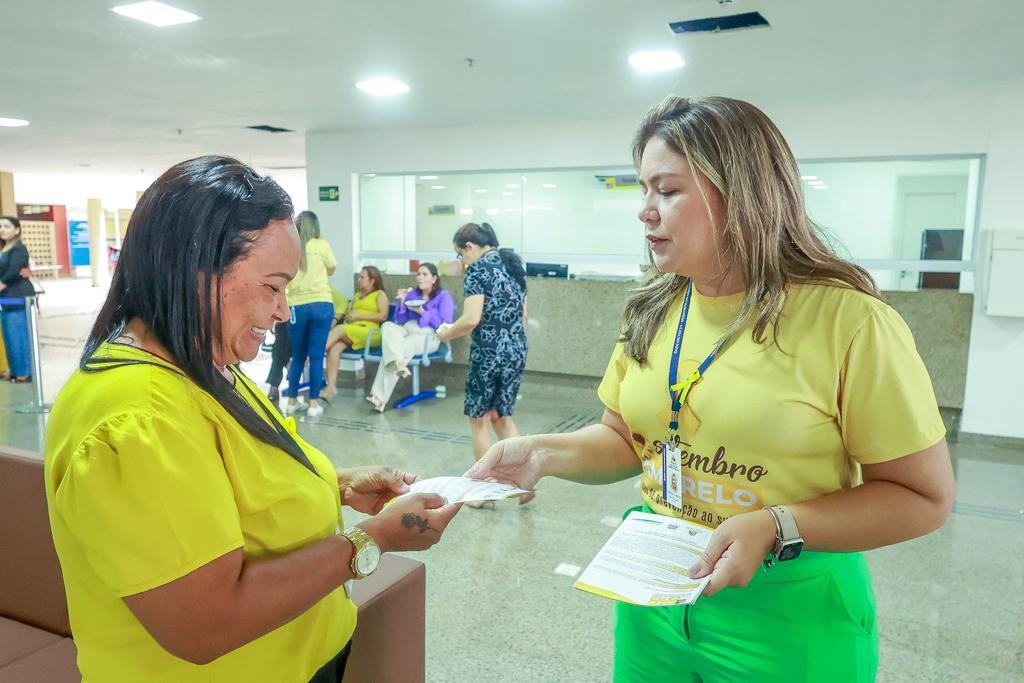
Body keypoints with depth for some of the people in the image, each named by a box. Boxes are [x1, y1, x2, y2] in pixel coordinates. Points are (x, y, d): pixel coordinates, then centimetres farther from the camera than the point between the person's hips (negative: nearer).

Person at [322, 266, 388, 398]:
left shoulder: (380, 294, 11)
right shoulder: (357, 295, 31)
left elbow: (383, 316, -4)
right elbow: (348, 312, 25)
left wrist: (360, 316, -7)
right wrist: (347, 316, 1)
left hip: (367, 331, -5)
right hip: (350, 330, 5)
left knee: (339, 330, -31)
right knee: (334, 348, -26)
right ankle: (331, 386, -34)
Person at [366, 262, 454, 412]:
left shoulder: (444, 296, 7)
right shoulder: (412, 295, 23)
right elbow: (400, 321, 16)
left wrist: (423, 313, -12)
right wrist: (402, 302, 1)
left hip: (427, 336, -5)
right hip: (406, 332, 5)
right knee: (387, 326, -30)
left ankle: (380, 397, -37)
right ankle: (398, 363, -53)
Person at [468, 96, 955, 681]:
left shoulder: (849, 320, -18)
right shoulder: (652, 312, 0)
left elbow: (925, 497, -12)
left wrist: (777, 527, -24)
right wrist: (546, 453, -9)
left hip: (790, 616, -5)